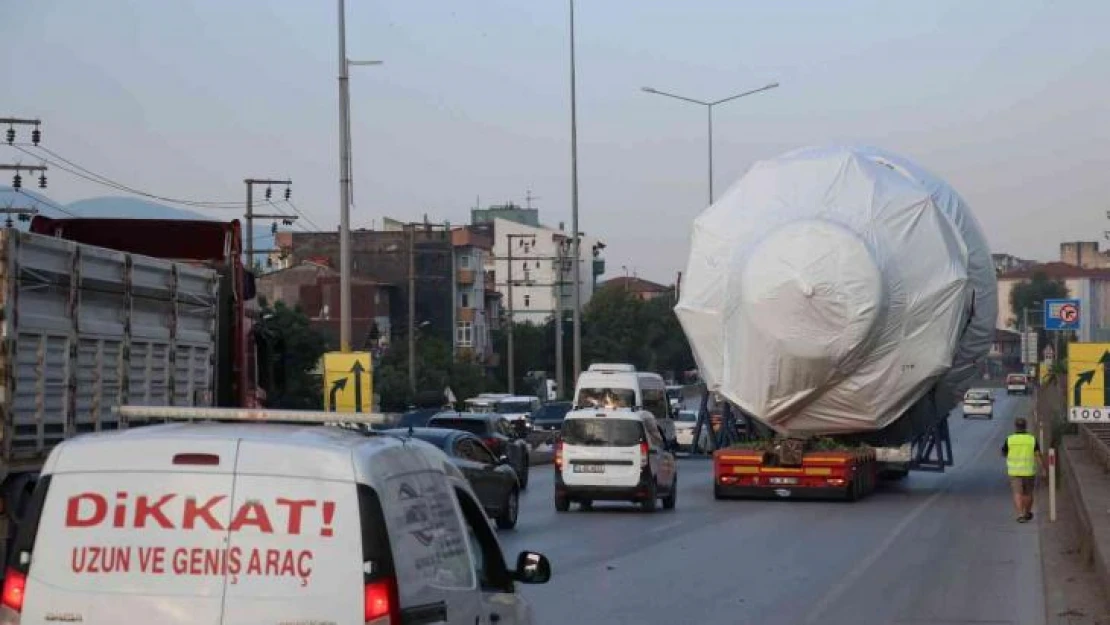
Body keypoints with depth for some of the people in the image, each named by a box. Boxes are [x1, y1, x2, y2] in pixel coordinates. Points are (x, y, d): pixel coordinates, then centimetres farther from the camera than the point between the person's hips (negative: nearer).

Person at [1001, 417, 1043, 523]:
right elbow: (1038, 455, -10)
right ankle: (1027, 514, 31)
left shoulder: (1009, 440, -5)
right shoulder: (1032, 439, -4)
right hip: (1029, 471, 1)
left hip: (1014, 471, -1)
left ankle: (1020, 514, -19)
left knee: (1017, 494, -3)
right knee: (1028, 493, 17)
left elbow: (1004, 454, 8)